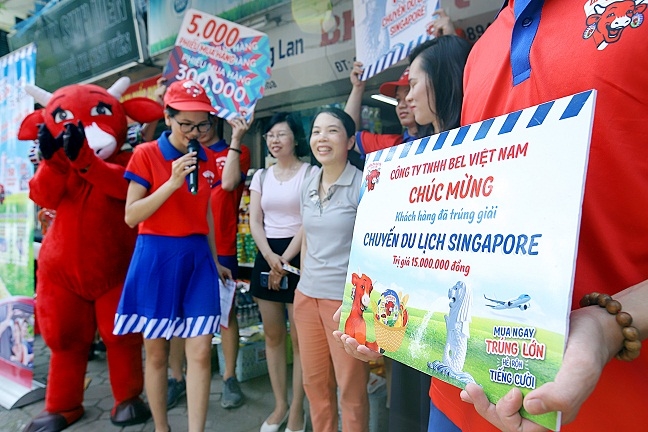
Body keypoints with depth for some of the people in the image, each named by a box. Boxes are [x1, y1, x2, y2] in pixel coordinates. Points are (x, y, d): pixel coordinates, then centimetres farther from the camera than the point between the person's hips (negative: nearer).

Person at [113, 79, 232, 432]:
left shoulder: (205, 159, 8)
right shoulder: (145, 154, -5)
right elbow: (131, 216, -10)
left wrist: (215, 260, 17)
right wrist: (172, 183, -20)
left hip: (197, 257, 4)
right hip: (156, 257, -3)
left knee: (201, 352, -1)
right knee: (156, 352, 10)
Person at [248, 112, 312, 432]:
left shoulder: (310, 172, -2)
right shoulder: (261, 176, 13)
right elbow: (255, 221, 6)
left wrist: (285, 260, -12)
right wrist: (269, 256, -10)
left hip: (298, 256, -5)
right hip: (267, 256, 5)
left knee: (299, 337, 0)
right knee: (272, 335, 11)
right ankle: (279, 405, 25)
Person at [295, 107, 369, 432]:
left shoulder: (364, 185, -12)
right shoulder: (308, 186, 8)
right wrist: (304, 280, 15)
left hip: (346, 298, -6)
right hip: (306, 295, 6)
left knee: (351, 387, 9)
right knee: (314, 382, 18)